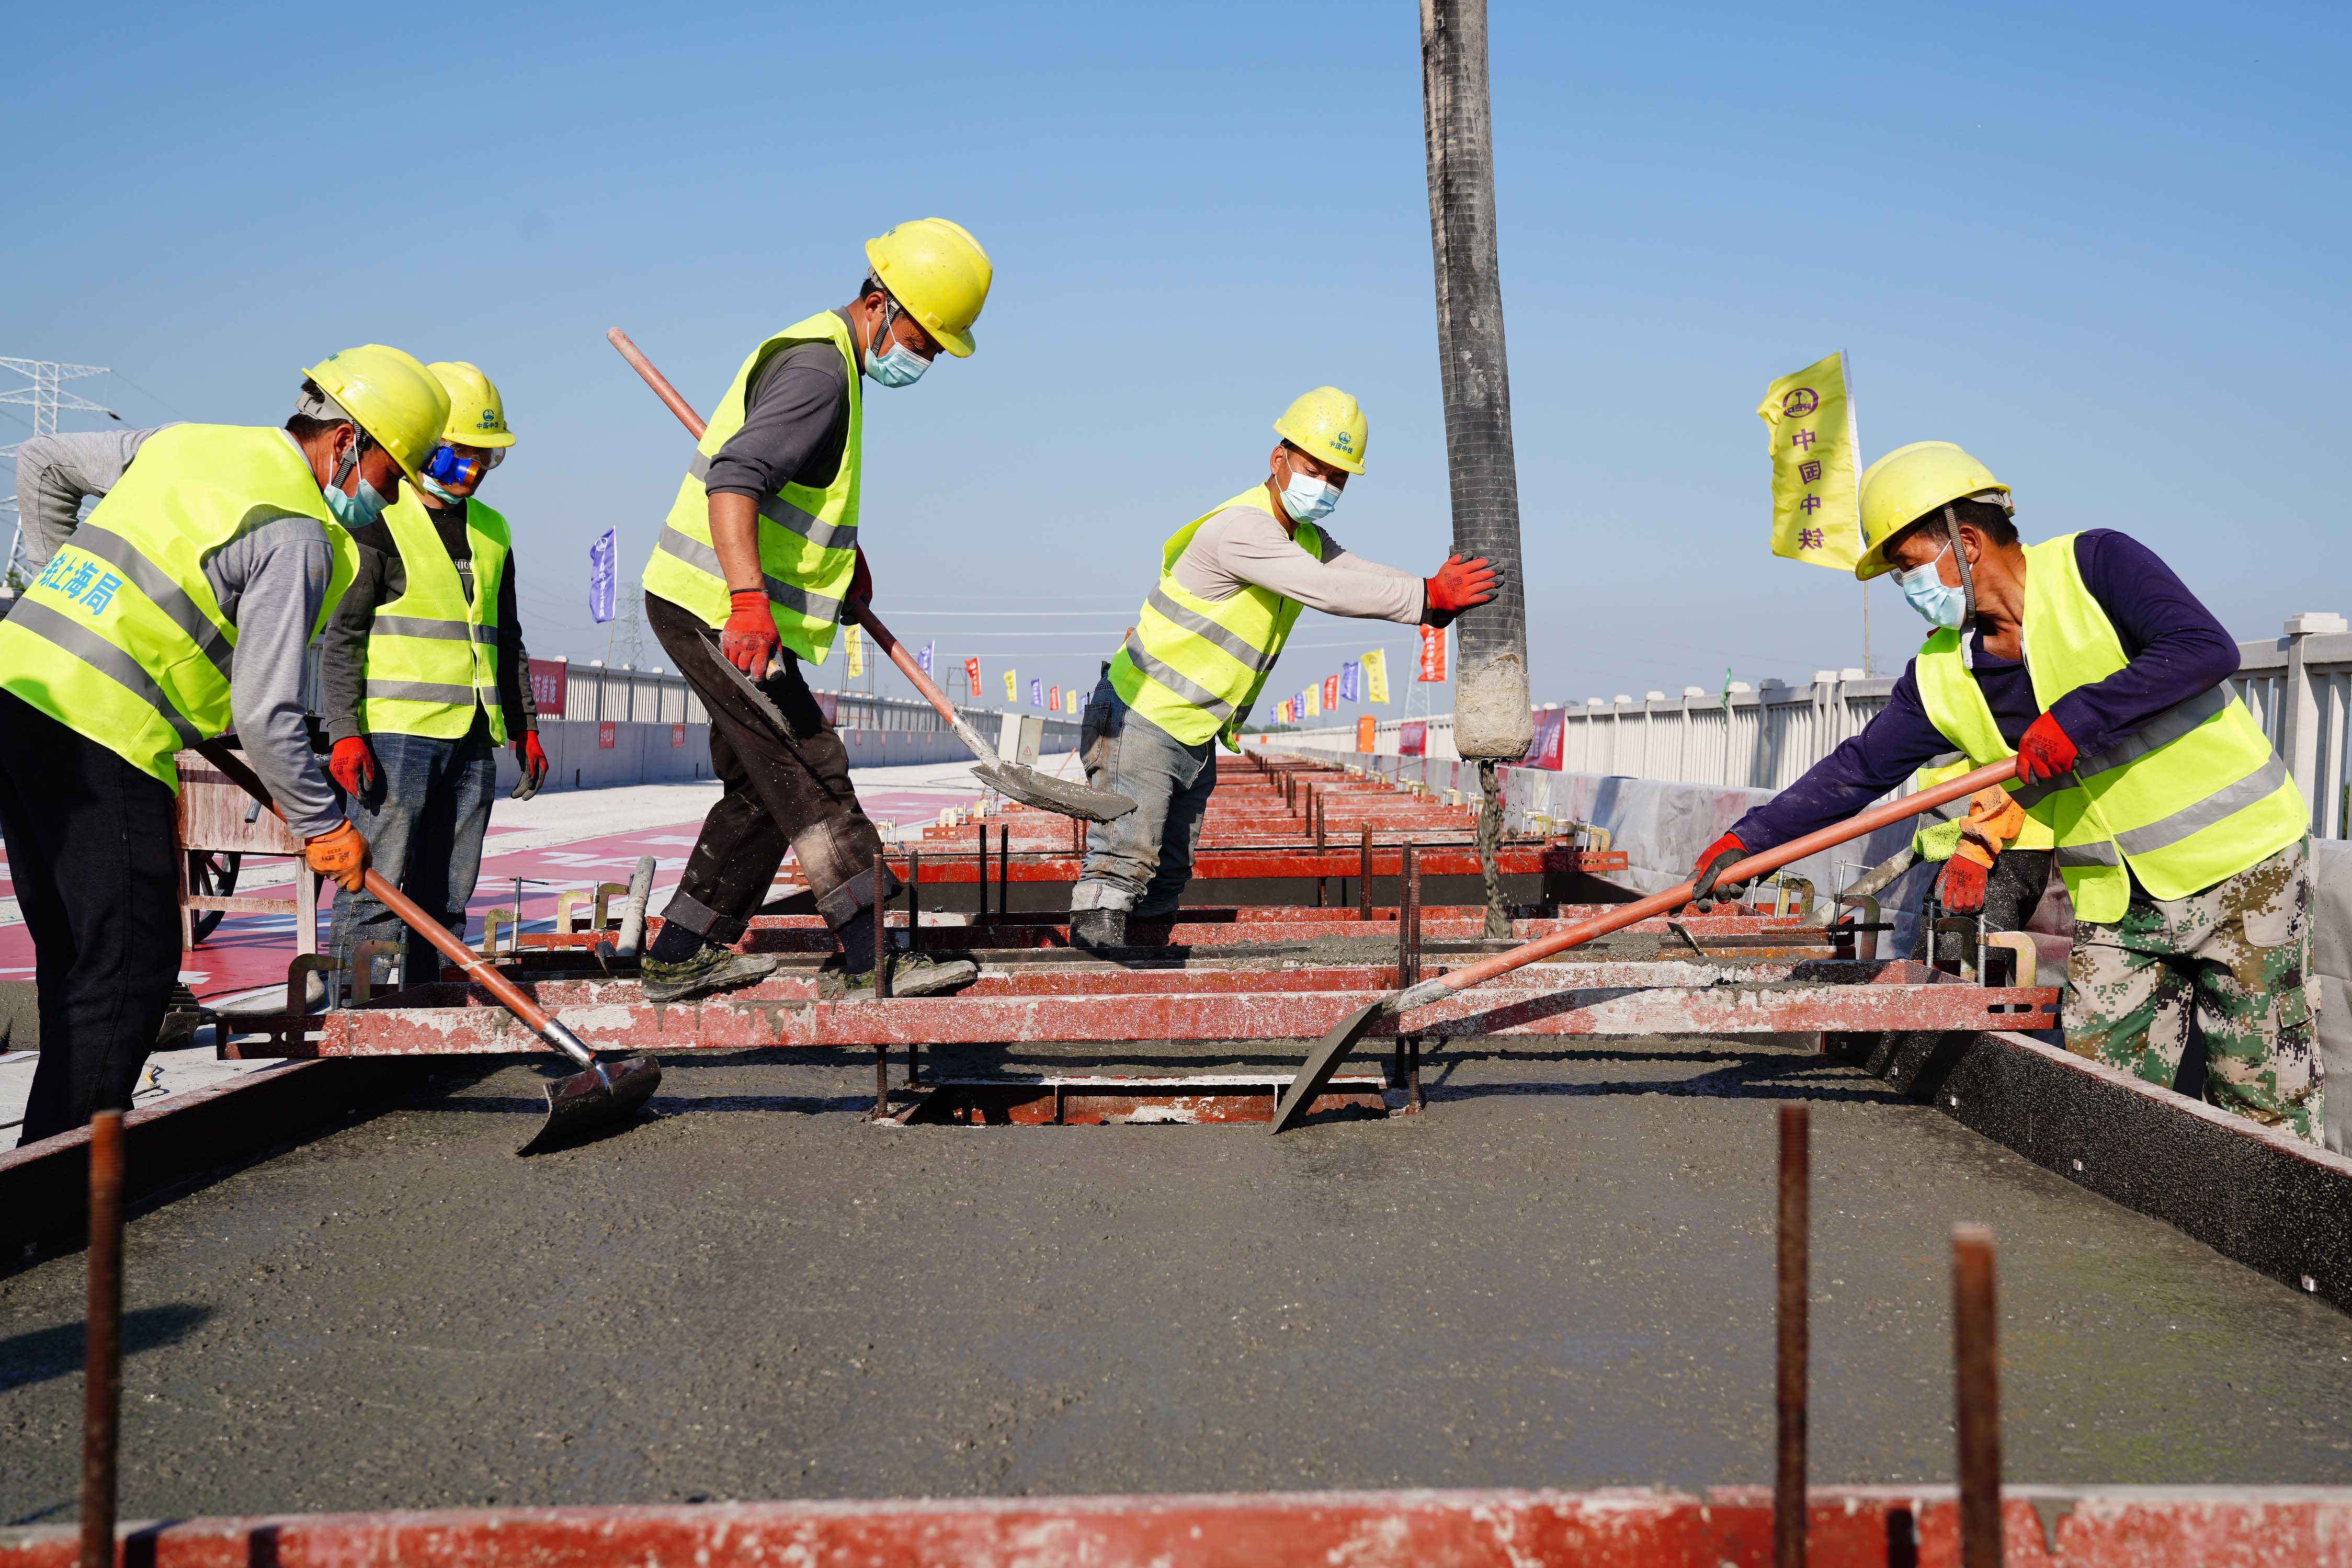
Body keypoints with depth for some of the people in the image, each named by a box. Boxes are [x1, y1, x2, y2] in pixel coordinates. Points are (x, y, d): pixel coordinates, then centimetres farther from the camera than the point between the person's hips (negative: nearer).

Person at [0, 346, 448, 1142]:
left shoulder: (181, 442, 15)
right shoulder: (300, 534, -11)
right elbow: (264, 715, -14)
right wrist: (320, 824, -2)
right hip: (103, 731, -9)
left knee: (73, 952, 16)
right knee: (132, 963, -4)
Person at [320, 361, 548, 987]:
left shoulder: (491, 531, 18)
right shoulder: (379, 523, -2)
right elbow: (340, 636, -6)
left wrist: (525, 725, 21)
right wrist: (344, 731, -14)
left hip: (473, 739, 7)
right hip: (394, 731, -7)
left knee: (444, 900, 8)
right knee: (380, 894, -8)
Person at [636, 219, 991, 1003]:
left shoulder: (832, 360, 16)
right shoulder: (818, 366, -17)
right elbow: (733, 478, -30)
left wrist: (842, 556, 24)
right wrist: (748, 601, -40)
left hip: (718, 609, 11)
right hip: (717, 608, -11)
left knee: (762, 787, 15)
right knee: (811, 777, -9)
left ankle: (680, 958, 22)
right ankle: (867, 960, -5)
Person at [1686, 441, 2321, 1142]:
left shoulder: (2094, 565, -13)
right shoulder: (1940, 677, 2)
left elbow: (2206, 650, -24)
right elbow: (1857, 770, 4)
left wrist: (2075, 719, -27)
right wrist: (1748, 840, -5)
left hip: (2240, 868, -5)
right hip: (2114, 904, 5)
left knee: (2262, 1102, 0)